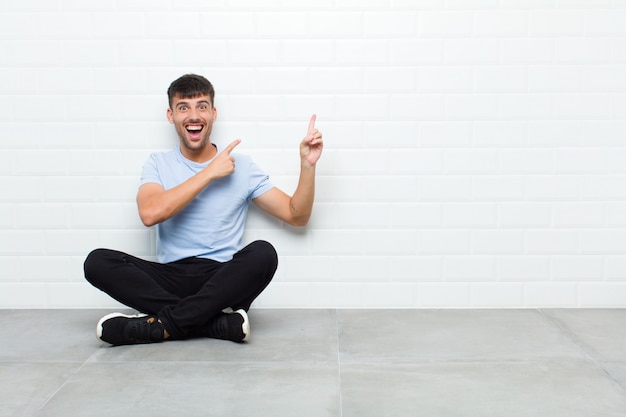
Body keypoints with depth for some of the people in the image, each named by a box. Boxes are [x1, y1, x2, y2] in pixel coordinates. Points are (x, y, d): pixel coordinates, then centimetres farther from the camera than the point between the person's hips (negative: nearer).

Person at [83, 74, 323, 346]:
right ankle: (220, 323, -28)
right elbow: (150, 214, -13)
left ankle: (160, 325, -26)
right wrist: (210, 173, -9)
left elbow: (296, 215, 8)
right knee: (97, 261, -23)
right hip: (170, 279, 1)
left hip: (223, 282, -1)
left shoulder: (241, 166, 9)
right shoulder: (159, 164, 10)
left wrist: (307, 165, -7)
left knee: (263, 253, -31)